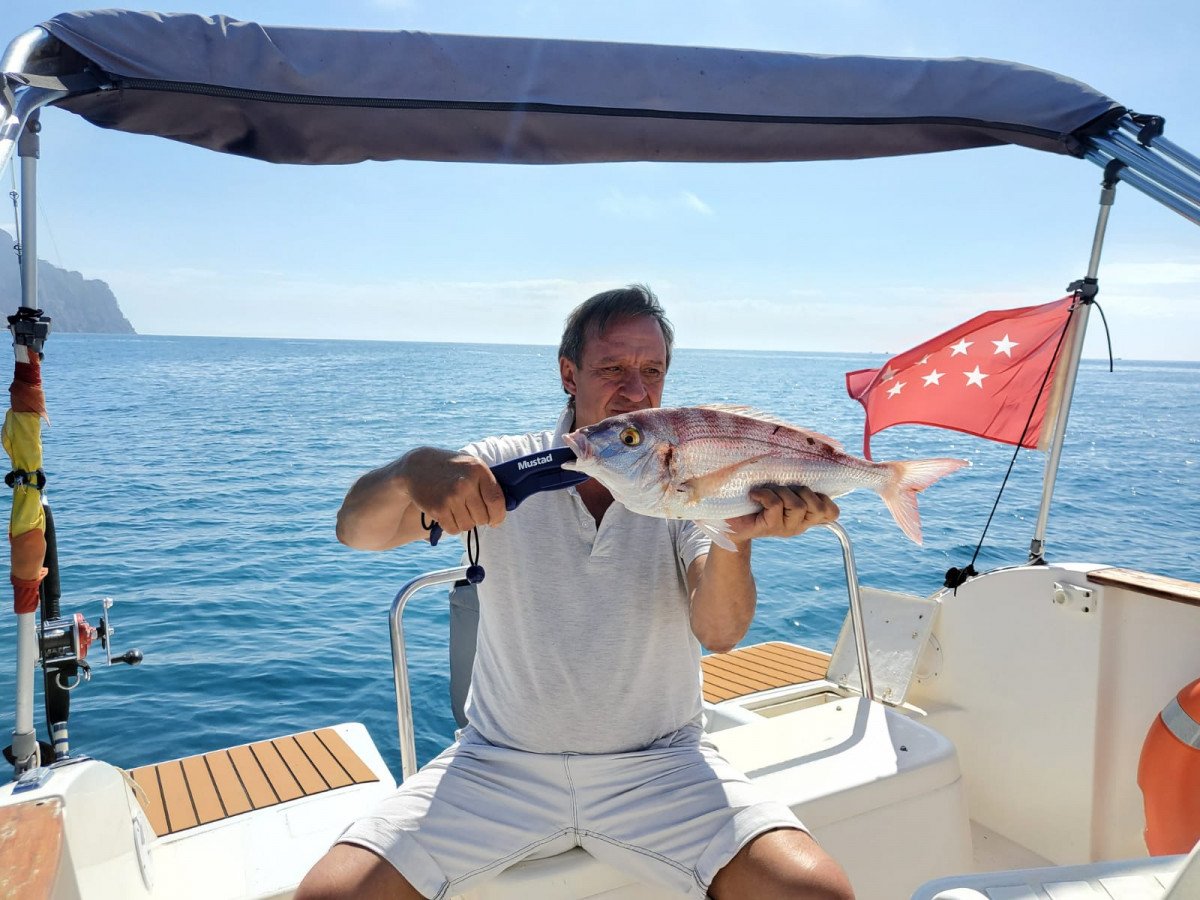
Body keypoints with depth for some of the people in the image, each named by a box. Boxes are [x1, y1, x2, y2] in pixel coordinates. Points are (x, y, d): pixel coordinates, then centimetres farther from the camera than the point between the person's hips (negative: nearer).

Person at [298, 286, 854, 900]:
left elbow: (719, 633, -17)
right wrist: (414, 470, -33)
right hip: (498, 764, 1)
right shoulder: (501, 467, -3)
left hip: (660, 764, 0)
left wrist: (734, 538, -38)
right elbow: (356, 530, -10)